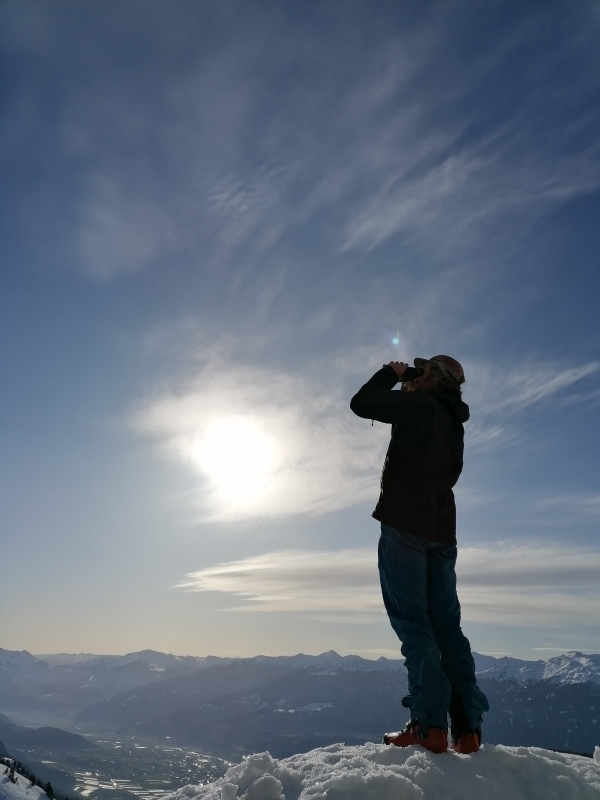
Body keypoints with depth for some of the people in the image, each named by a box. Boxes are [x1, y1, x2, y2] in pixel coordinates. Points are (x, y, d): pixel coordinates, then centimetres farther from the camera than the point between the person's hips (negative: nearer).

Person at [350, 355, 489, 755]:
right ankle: (467, 727, 9)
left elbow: (361, 403, -9)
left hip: (405, 524, -8)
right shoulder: (453, 419, 19)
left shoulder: (421, 405, -6)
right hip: (441, 530, 8)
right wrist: (402, 383, 26)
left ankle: (430, 725, -6)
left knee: (412, 620, -5)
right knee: (446, 624, 8)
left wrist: (391, 373, 8)